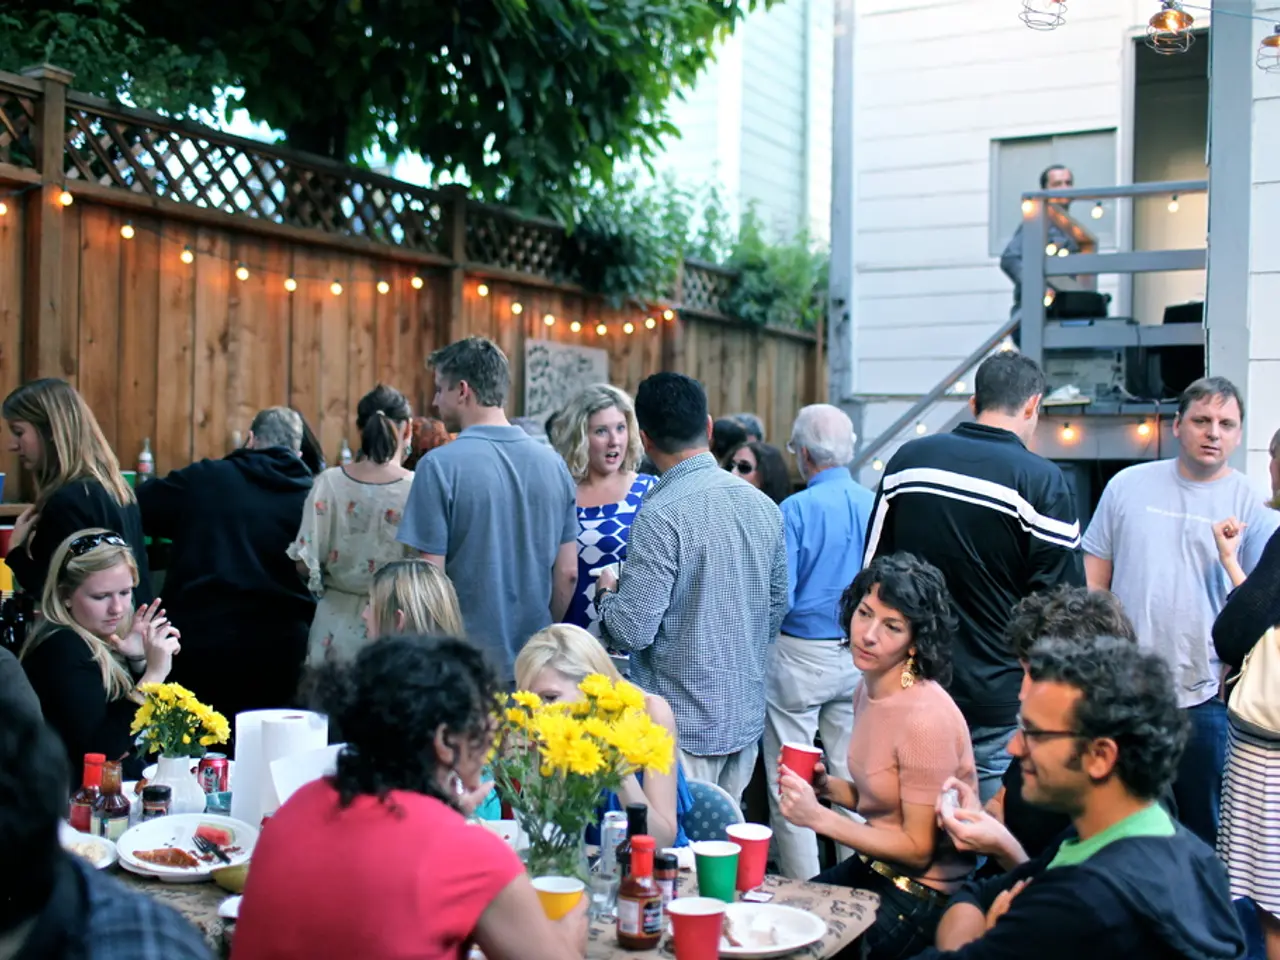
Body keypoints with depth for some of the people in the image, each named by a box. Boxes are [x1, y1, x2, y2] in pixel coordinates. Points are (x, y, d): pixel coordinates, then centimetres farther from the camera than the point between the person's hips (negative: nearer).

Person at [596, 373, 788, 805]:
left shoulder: (660, 517, -19)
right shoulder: (763, 505, 4)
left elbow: (633, 630, -18)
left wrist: (607, 593, 2)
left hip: (684, 726, -7)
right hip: (747, 717, 7)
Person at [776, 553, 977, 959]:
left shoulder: (926, 718, -24)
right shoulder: (868, 688, 2)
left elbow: (918, 849, -19)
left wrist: (818, 817, -23)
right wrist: (828, 786, -5)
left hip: (923, 895, -8)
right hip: (874, 866, 8)